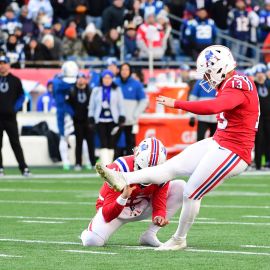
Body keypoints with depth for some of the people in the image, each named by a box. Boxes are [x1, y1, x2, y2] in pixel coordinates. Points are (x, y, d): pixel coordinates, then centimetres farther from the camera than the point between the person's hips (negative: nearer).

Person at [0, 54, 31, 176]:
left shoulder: (15, 80, 4)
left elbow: (21, 96, 10)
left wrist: (15, 108, -3)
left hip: (10, 116, -1)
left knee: (15, 143, -1)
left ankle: (24, 168, -1)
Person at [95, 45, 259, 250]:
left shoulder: (237, 86, -22)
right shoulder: (233, 83, 10)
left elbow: (213, 107, -38)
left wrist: (176, 104, -35)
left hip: (231, 152, -9)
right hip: (219, 143, 9)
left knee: (192, 193, 0)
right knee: (173, 166, 2)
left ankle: (179, 240, 16)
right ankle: (124, 180, -1)